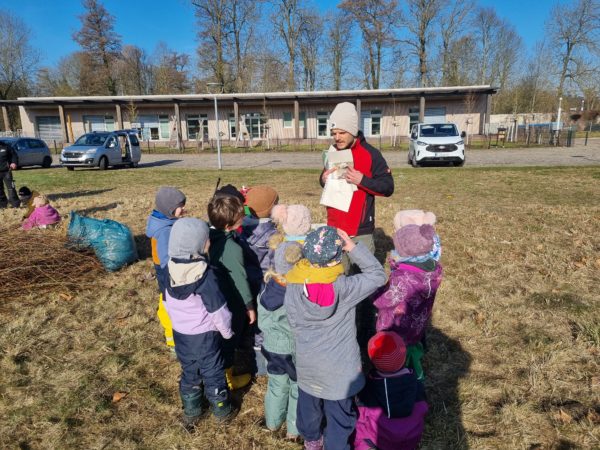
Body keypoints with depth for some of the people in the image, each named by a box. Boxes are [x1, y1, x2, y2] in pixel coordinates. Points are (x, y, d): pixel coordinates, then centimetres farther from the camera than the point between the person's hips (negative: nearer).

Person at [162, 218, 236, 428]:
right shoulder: (205, 274, -27)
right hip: (205, 335, -5)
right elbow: (218, 309, -20)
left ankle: (191, 412, 38)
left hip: (180, 334, 5)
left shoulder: (169, 270, -9)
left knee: (189, 372, 22)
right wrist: (226, 331, -2)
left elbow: (168, 303, 5)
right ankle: (221, 410, 34)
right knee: (213, 373, 15)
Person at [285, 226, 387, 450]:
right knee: (339, 415, 20)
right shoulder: (344, 288, -25)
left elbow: (294, 324, -7)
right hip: (339, 368, -4)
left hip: (307, 364, 4)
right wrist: (353, 247, -19)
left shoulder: (293, 287, -19)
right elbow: (378, 276, -12)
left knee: (309, 405, 31)